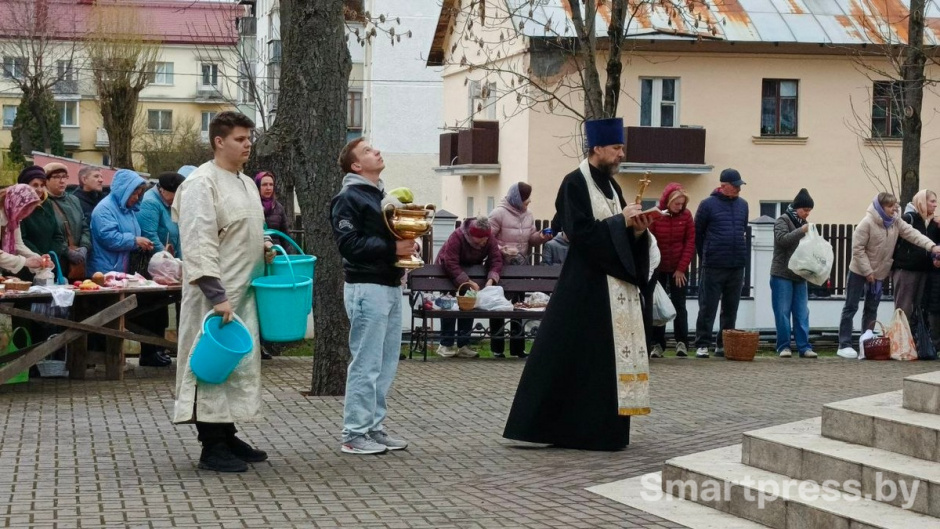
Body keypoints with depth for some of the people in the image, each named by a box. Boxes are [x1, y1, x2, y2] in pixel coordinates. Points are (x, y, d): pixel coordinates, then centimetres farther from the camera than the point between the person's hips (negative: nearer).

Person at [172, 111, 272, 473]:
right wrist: (216, 295, -25)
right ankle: (211, 447, 1)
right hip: (216, 294, -9)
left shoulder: (246, 183, 16)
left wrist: (262, 248, 8)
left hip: (244, 292, 9)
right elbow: (198, 245, -20)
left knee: (240, 362, 14)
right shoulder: (202, 183, -13)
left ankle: (227, 437, 25)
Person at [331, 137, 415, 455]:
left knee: (387, 363, 10)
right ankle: (355, 434, -2)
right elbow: (348, 244, -17)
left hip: (391, 285, 9)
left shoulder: (381, 196, 20)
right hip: (366, 287, -9)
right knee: (366, 364, -7)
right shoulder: (349, 198, -8)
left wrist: (407, 246, 4)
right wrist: (391, 249, -19)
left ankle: (374, 427, 18)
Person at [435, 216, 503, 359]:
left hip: (471, 272, 5)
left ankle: (464, 345, 3)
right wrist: (469, 283, -44)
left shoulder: (489, 239, -20)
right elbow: (451, 264, -40)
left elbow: (496, 260, -22)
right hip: (450, 272, -5)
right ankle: (446, 345, -5)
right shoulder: (457, 237, -35)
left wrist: (491, 280, -39)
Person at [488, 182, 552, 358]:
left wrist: (542, 237, -11)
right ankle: (497, 347, 11)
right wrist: (501, 250, -26)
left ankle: (517, 347, 20)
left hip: (521, 266, 7)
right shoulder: (499, 213, -14)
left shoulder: (528, 215, 7)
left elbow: (531, 238, 9)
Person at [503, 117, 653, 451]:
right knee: (576, 358, -7)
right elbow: (580, 232, -19)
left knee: (609, 356, 7)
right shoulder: (575, 184, -10)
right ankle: (537, 424, 1)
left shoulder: (611, 185, 15)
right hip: (586, 285, -8)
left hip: (613, 286, 8)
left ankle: (604, 429, 13)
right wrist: (621, 220, -16)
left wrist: (636, 229, -2)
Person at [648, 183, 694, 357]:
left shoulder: (686, 215, -6)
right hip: (658, 269, 0)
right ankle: (657, 344, 8)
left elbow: (690, 242, -5)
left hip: (678, 269, 0)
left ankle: (682, 343, 5)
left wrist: (681, 268, -8)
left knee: (679, 305, 1)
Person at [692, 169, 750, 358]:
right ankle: (702, 344, 1)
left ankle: (723, 344, 17)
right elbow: (698, 233, 1)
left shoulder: (742, 204, 10)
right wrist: (705, 256, 5)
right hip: (713, 266, -5)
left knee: (731, 309, 9)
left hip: (737, 266, 5)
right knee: (708, 307, -3)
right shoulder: (708, 205, -4)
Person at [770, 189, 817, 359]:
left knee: (802, 314, 4)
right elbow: (782, 239, -20)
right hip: (782, 274, -6)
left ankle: (804, 347, 5)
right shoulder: (782, 220, -3)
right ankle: (783, 346, 3)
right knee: (783, 313, -3)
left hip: (800, 275, 6)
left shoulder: (803, 224, 16)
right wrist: (801, 231, -22)